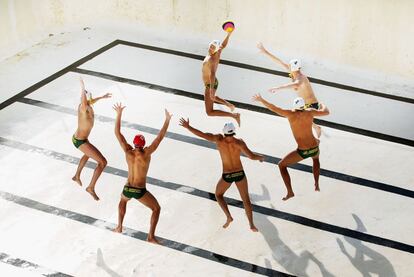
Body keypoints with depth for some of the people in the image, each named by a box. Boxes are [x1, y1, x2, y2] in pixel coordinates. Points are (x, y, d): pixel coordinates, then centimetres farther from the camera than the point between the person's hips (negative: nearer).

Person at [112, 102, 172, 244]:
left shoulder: (128, 152, -6)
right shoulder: (146, 154, -14)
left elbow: (117, 133, -3)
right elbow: (159, 138, -15)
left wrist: (119, 114, -3)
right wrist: (167, 120, -13)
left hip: (127, 189, 4)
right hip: (140, 191, -3)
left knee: (122, 200, 39)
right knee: (156, 208, 16)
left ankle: (119, 227, 35)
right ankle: (151, 236, 8)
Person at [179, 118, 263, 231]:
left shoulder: (219, 139, -17)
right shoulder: (239, 142, -18)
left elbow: (202, 134, -17)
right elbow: (251, 156, -21)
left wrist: (187, 126, -4)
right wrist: (260, 157, 2)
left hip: (227, 176, -1)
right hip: (240, 174, 1)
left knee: (218, 195, 26)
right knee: (246, 199, 17)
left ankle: (228, 217, 10)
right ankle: (251, 225, 11)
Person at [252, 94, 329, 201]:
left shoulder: (291, 114, -11)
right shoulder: (310, 112, -3)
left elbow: (273, 108, -4)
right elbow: (326, 112, 11)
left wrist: (260, 100, 10)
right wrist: (323, 105, 34)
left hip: (302, 152, -4)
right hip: (314, 149, 4)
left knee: (282, 165, 16)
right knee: (316, 158, 42)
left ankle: (290, 192, 9)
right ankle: (317, 185, 36)